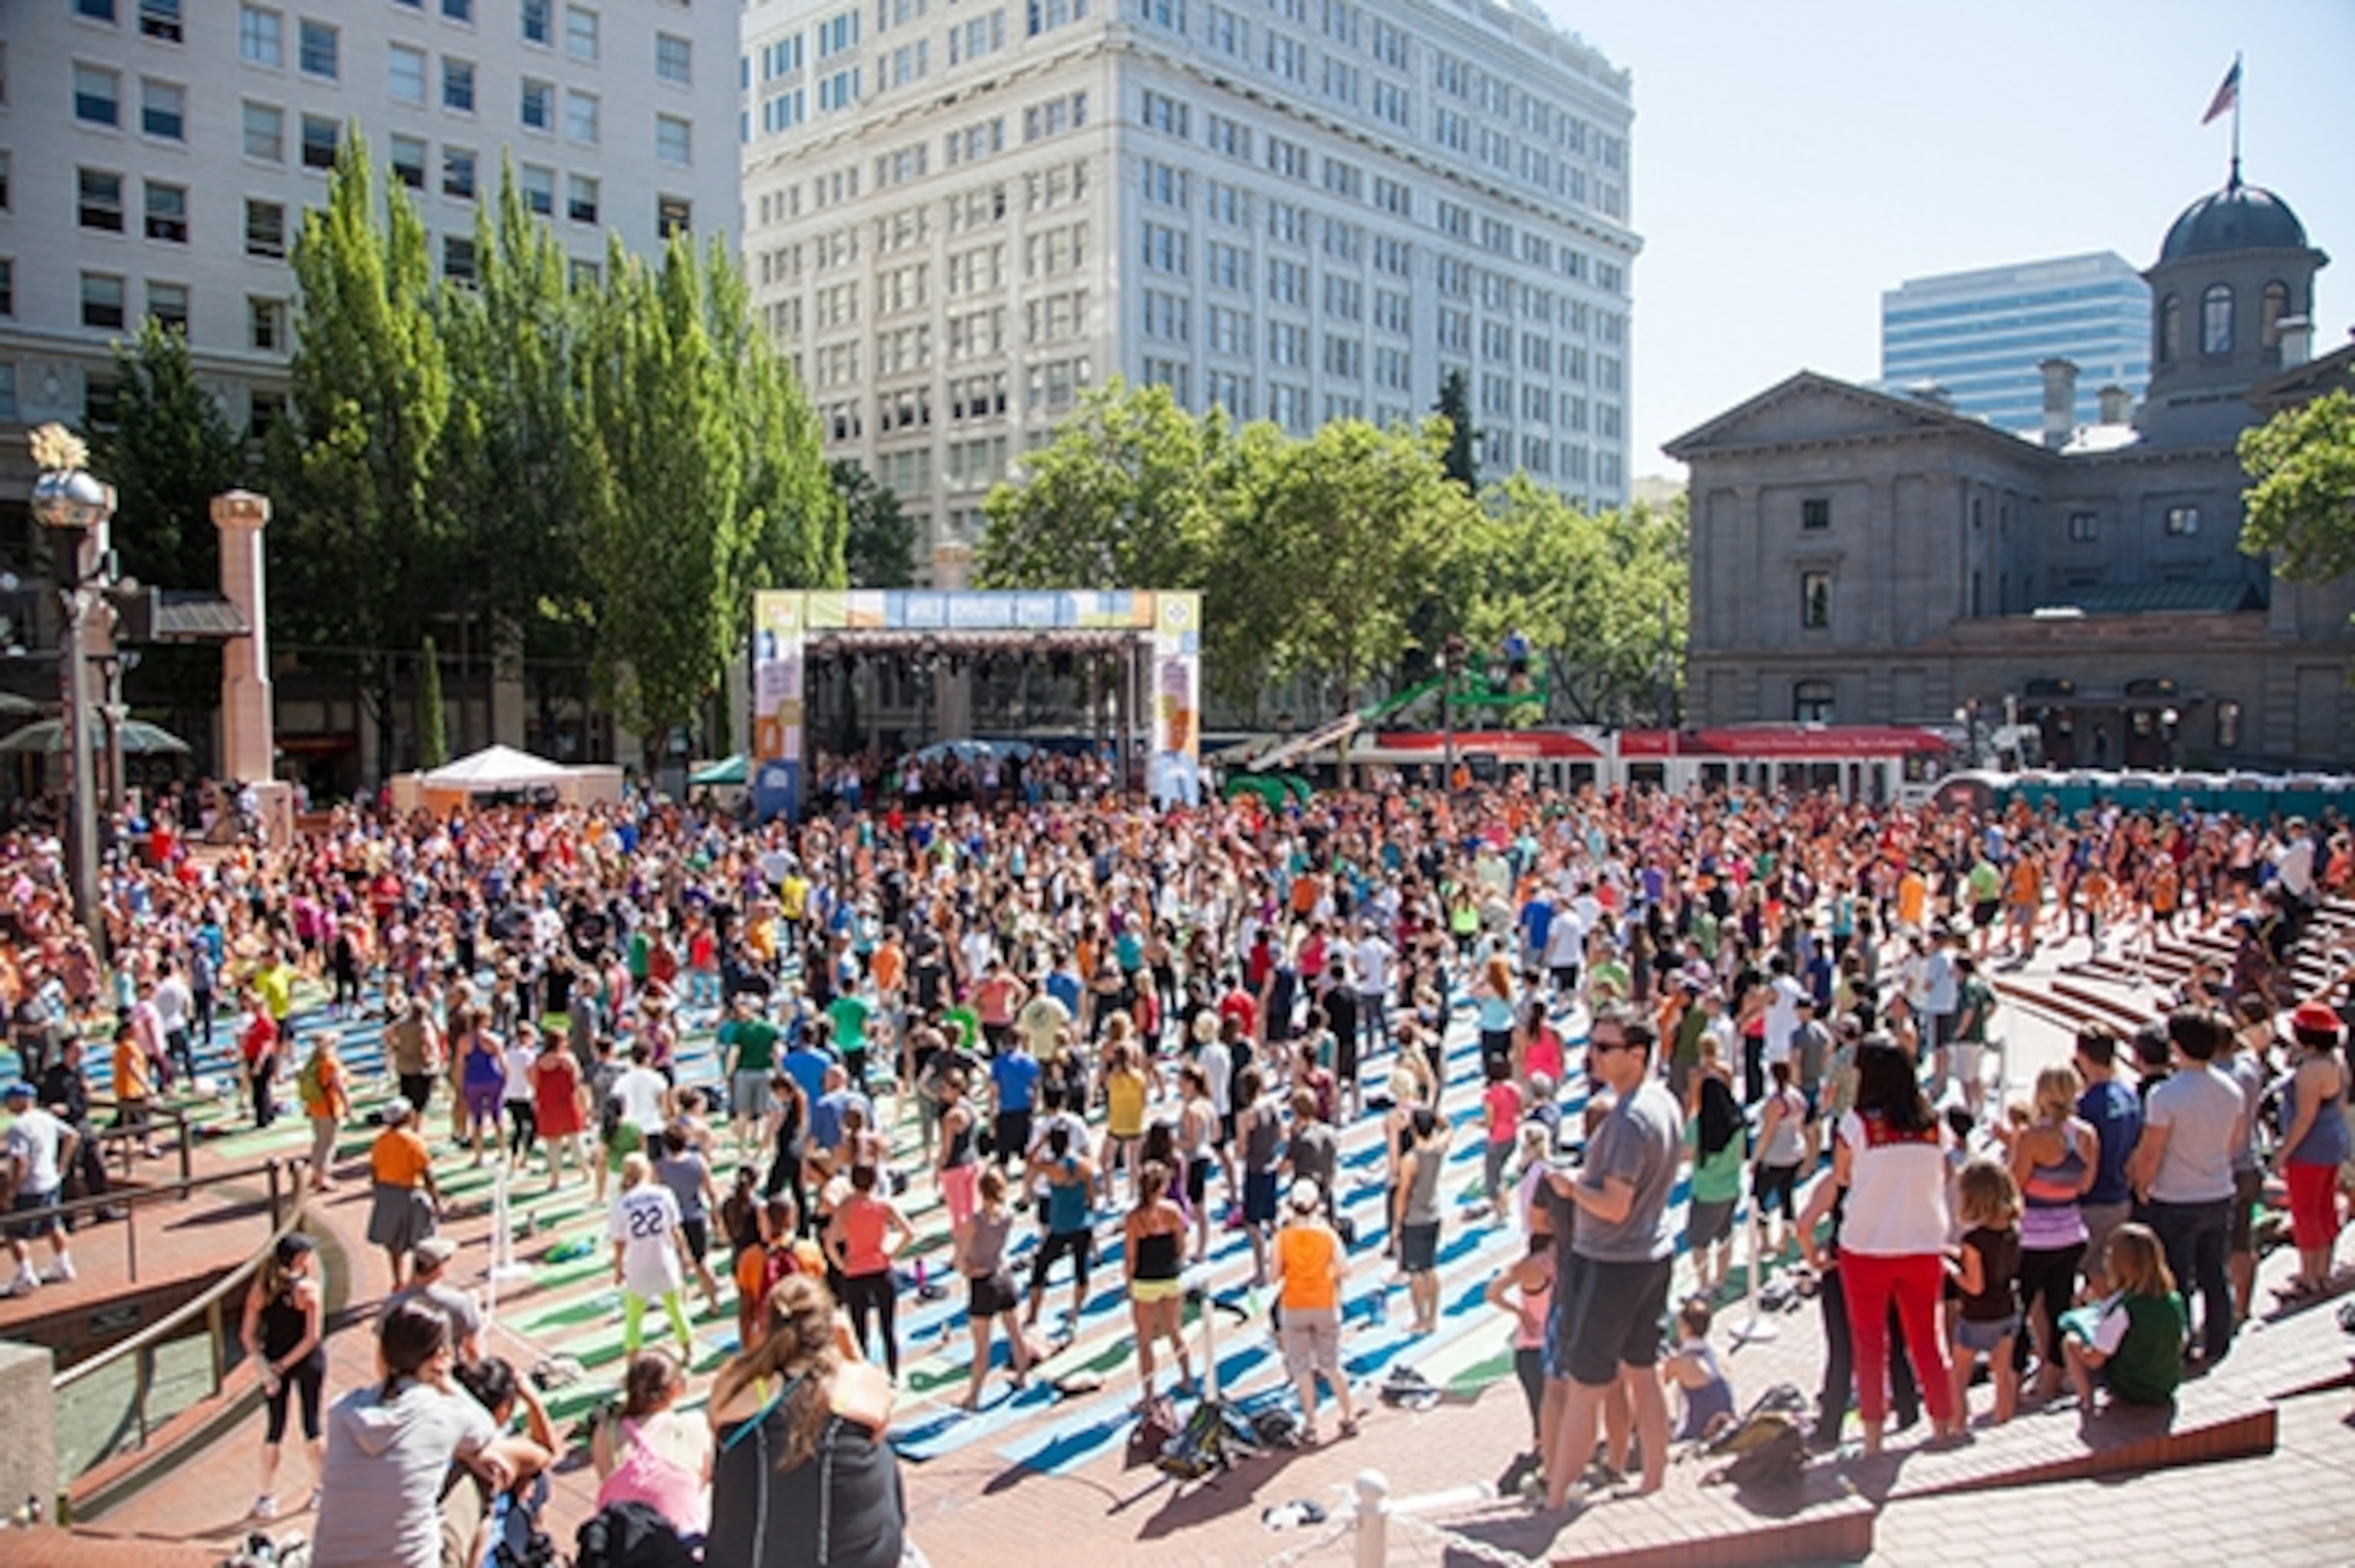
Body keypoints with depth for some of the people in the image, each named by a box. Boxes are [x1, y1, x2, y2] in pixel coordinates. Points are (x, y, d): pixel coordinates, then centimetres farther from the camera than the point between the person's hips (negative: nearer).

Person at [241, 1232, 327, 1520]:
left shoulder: (260, 1289, -5)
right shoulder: (308, 1289, -17)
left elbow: (248, 1335, -7)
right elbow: (313, 1337, -20)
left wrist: (265, 1367, -10)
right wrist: (282, 1366, -10)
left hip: (274, 1362, 3)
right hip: (308, 1361, -3)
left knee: (274, 1430, 14)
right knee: (312, 1426, 11)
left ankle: (267, 1497, 19)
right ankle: (320, 1490, 22)